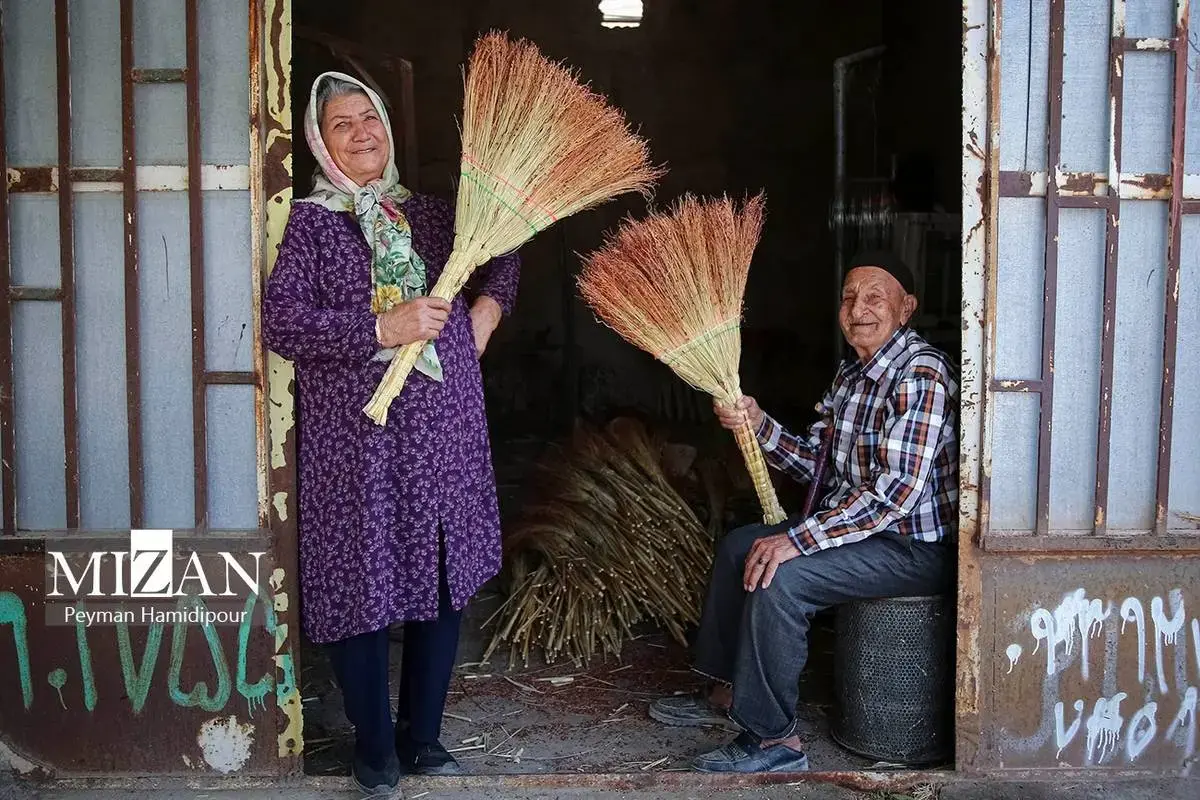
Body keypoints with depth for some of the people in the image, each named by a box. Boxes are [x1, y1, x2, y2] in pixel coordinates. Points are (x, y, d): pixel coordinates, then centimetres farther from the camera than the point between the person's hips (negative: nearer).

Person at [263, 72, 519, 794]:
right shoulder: (309, 222, -2)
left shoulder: (429, 213, 12)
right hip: (357, 437, -5)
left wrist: (488, 307, 9)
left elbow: (500, 255, 28)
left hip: (446, 428, 5)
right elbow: (283, 325, -14)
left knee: (446, 580, 10)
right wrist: (383, 328, -19)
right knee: (363, 587, 1)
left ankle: (423, 734, 26)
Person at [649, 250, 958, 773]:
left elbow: (897, 491, -30)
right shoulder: (851, 373, 10)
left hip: (916, 547, -10)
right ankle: (727, 694, 25)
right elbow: (813, 462, 11)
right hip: (857, 525, 11)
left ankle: (774, 738, -14)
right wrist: (758, 425, -8)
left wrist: (798, 539, -29)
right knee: (738, 547, 13)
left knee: (779, 578, -26)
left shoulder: (920, 374, -22)